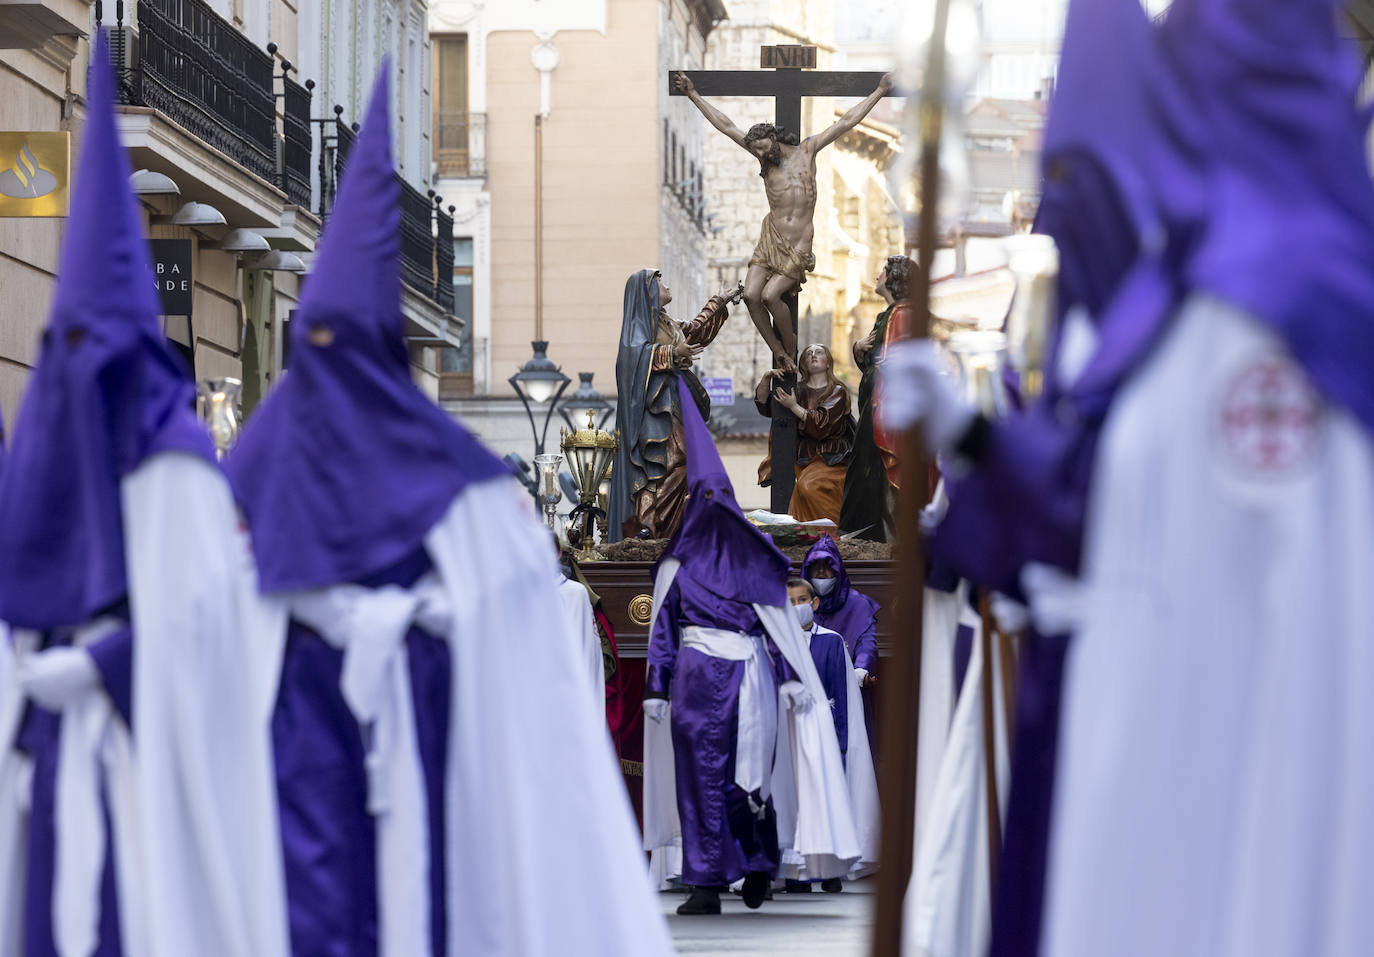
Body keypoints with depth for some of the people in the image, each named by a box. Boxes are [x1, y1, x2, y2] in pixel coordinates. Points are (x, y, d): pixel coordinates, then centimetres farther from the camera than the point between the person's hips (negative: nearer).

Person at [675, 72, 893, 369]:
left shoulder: (807, 150, 4)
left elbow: (846, 122, 6)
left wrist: (880, 93, 7)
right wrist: (693, 95, 10)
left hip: (798, 247, -3)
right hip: (770, 240, 3)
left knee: (770, 295, -20)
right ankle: (779, 353, -3)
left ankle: (791, 348, 0)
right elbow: (726, 126, 10)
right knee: (751, 294, -15)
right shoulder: (764, 157, 8)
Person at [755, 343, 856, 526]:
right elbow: (764, 406, 11)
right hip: (803, 458, 4)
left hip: (831, 460, -4)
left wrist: (794, 407, -14)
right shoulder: (799, 390, 16)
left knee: (808, 486, -31)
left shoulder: (838, 392, 4)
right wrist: (766, 379, -4)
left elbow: (822, 426, -10)